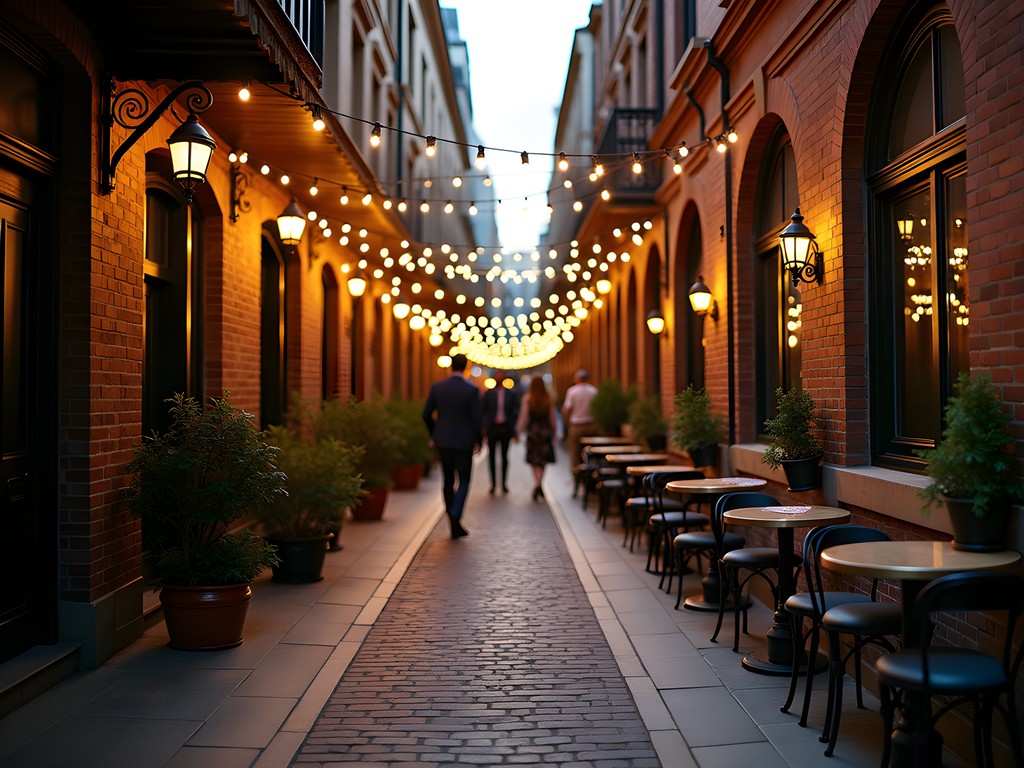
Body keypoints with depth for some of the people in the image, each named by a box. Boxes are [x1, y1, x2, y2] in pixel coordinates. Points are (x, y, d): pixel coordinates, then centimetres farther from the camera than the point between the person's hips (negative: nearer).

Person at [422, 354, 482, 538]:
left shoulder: (437, 387, -1)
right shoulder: (472, 390, -10)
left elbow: (426, 414, 3)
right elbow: (476, 418, -11)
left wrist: (433, 434, 17)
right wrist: (478, 441, 2)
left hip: (443, 441, 3)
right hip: (464, 442, -3)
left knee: (448, 481, 13)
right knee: (464, 481, 8)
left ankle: (454, 526, 17)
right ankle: (455, 516, -14)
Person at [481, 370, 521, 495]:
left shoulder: (512, 393, 4)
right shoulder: (488, 394, 5)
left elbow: (515, 411, 5)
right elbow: (484, 412, 6)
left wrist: (513, 429, -2)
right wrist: (484, 428, -3)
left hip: (506, 428, 0)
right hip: (492, 427, 0)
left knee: (504, 456, 6)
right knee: (492, 456, 2)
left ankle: (504, 484, 12)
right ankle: (493, 484, 8)